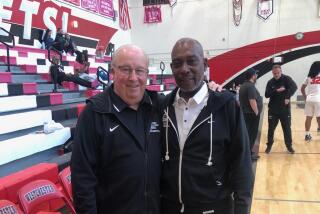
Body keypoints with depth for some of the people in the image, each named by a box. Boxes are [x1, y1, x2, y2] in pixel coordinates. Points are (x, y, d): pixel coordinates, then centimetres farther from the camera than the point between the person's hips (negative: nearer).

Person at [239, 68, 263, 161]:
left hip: (245, 113, 9)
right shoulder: (251, 86, -19)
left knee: (248, 133, 16)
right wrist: (256, 112, -17)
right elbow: (252, 101, -27)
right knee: (252, 133, -1)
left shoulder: (243, 86, 13)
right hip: (252, 114, -9)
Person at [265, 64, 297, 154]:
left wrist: (287, 97, -32)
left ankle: (289, 146, 24)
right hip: (273, 110, 2)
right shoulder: (270, 82, 1)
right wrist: (277, 90, -19)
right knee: (271, 129, 9)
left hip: (285, 110, -1)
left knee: (287, 129, 8)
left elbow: (294, 87, -23)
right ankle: (269, 145, 24)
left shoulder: (286, 79, -6)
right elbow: (267, 95, -7)